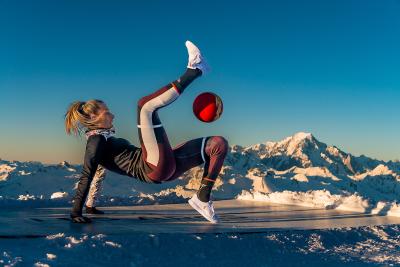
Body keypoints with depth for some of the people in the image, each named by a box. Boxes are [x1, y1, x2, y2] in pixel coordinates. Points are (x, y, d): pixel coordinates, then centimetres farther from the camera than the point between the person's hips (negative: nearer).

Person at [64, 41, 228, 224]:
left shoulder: (105, 138, 25)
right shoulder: (95, 141, -1)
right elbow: (86, 176, -9)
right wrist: (75, 212, -16)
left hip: (165, 168, 9)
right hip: (155, 168, -9)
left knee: (219, 143, 6)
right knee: (145, 105, -18)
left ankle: (202, 198, 0)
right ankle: (194, 70, -9)